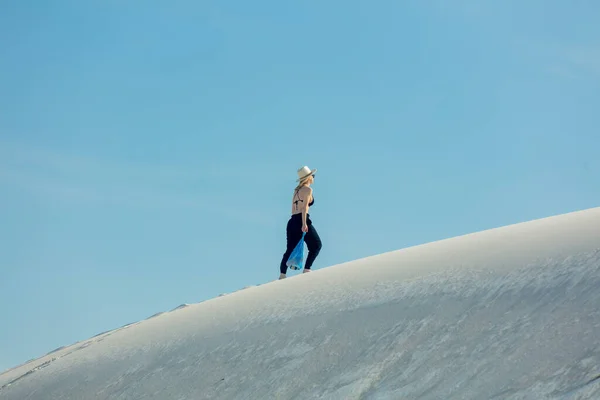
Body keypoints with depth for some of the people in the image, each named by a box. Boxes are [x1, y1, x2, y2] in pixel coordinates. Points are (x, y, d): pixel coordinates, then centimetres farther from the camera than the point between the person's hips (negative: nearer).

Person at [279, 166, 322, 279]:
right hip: (301, 220, -7)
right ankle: (307, 269, -7)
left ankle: (282, 273, -13)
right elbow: (304, 207, -12)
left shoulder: (296, 190, 24)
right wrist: (304, 224, -20)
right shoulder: (308, 189, 0)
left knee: (290, 249, 1)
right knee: (316, 245, 5)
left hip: (292, 220, 8)